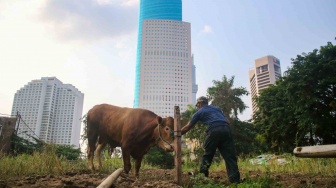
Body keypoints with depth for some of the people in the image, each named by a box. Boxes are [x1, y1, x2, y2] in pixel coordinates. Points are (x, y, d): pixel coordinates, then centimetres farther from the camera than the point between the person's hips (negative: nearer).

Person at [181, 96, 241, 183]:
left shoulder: (199, 112, 20)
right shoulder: (216, 108, 32)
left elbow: (187, 127, 24)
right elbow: (227, 121, 24)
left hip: (214, 131, -4)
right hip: (226, 129, 4)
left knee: (207, 155, 11)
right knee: (230, 156, 4)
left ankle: (202, 176, 12)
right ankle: (235, 179, -1)